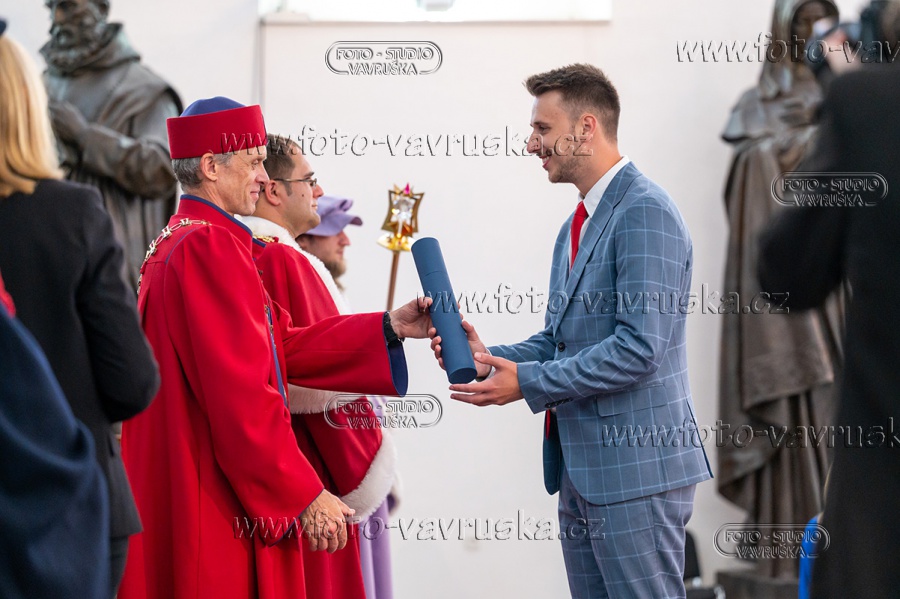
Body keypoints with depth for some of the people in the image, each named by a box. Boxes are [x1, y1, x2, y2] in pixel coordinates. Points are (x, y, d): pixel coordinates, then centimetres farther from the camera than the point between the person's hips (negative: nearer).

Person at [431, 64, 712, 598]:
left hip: (635, 471, -10)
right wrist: (489, 356, 3)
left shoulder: (645, 213, -13)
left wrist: (527, 382, -17)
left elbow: (639, 346, -21)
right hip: (581, 472, 10)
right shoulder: (577, 226, 19)